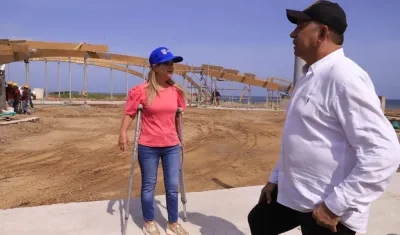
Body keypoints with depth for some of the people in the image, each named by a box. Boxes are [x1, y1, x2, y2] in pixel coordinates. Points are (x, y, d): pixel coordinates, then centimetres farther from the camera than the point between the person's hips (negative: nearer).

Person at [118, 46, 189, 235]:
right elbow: (130, 113, -6)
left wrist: (180, 137, 18)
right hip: (148, 147, -4)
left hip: (171, 146, 4)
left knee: (173, 187, 11)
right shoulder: (141, 91, -12)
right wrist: (123, 133, -20)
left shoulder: (176, 91, 2)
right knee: (148, 186, 12)